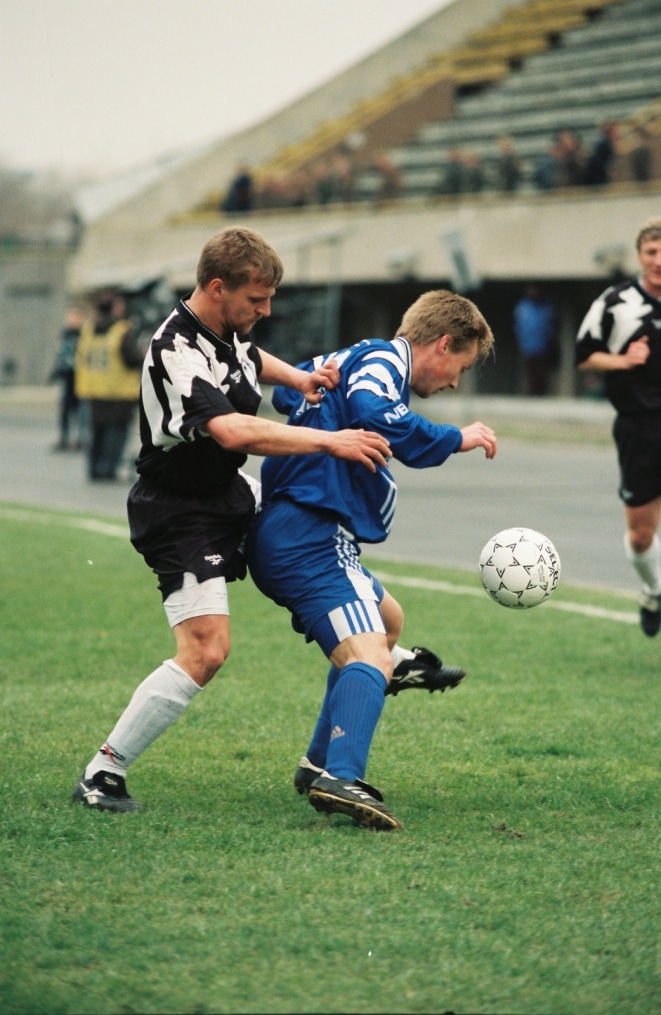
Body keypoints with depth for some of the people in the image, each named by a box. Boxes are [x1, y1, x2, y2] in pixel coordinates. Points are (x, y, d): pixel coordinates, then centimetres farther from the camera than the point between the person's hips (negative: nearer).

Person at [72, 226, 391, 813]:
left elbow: (252, 362, 27)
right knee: (206, 652, -20)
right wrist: (330, 440, -40)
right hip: (183, 516, -10)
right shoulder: (176, 355, -29)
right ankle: (102, 774, -11)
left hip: (229, 495, 10)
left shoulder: (228, 330, 1)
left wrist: (299, 379, 7)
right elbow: (233, 431, -43)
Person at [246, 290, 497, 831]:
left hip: (282, 536, 11)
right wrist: (455, 439, -16)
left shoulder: (352, 358, 23)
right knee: (371, 661, -23)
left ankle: (322, 763, 24)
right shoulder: (383, 360, -6)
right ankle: (340, 778, -44)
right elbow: (376, 417, -27)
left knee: (389, 620, 28)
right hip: (310, 537, -11)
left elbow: (287, 389, 40)